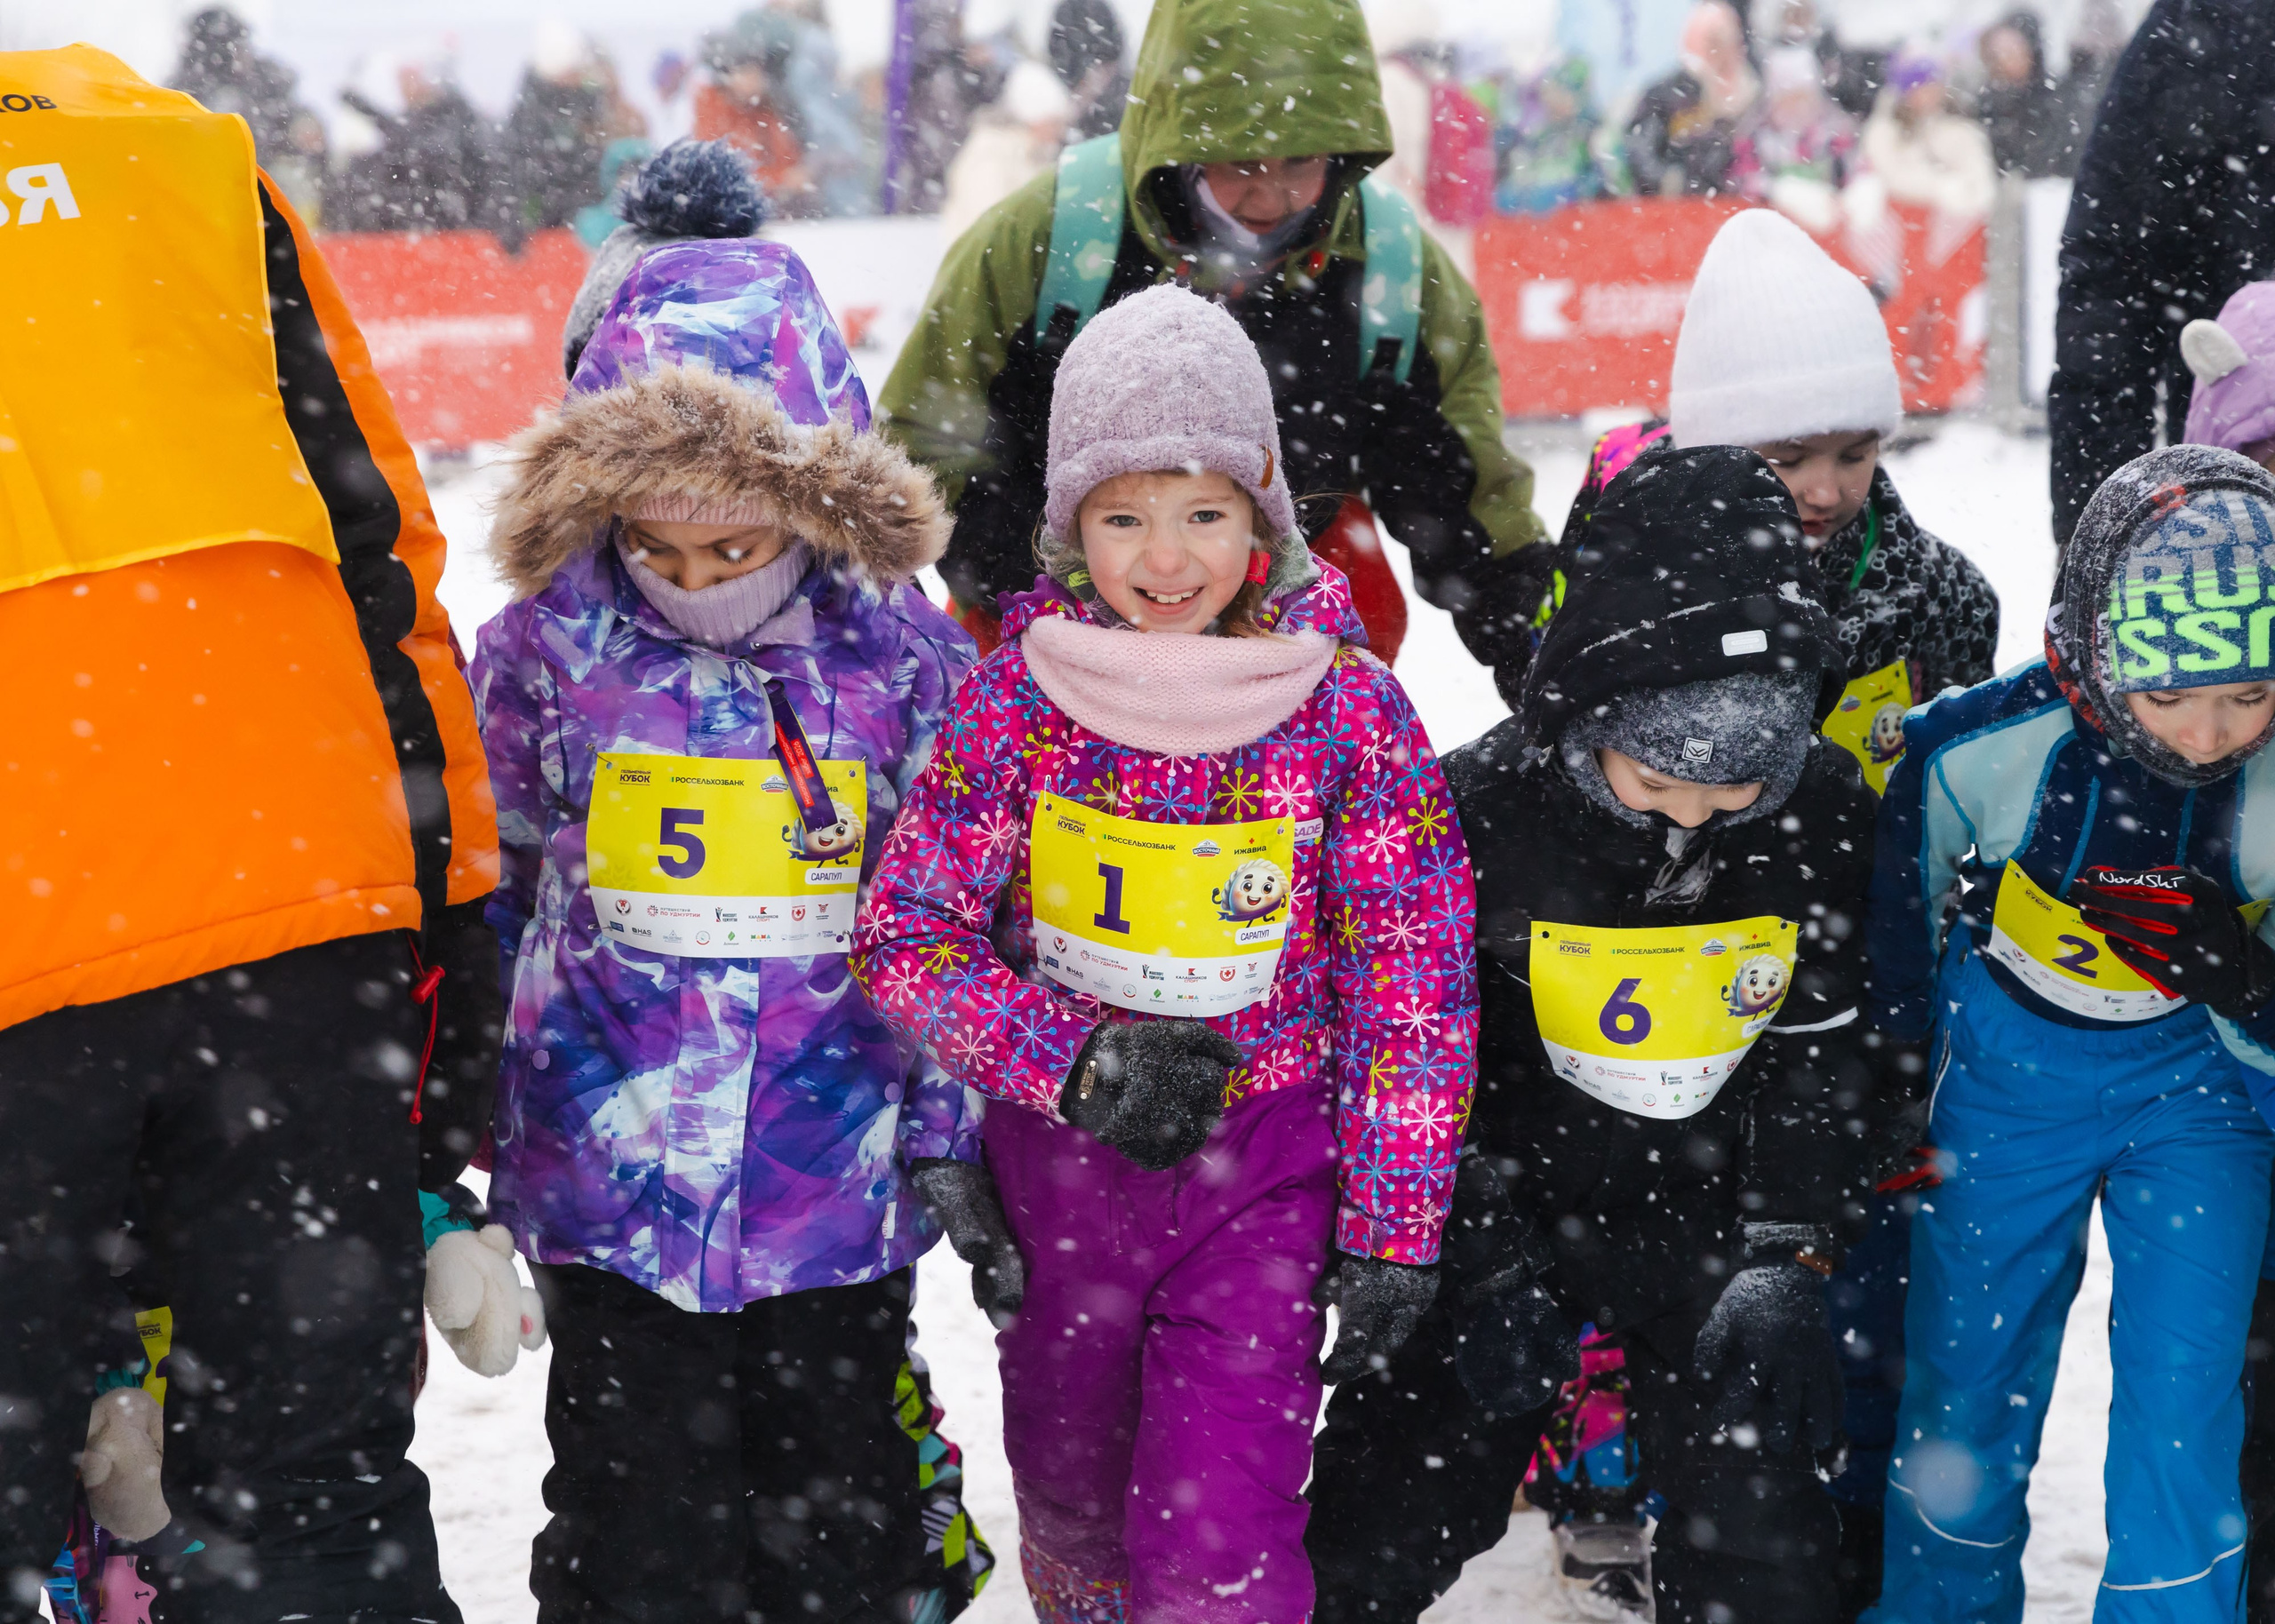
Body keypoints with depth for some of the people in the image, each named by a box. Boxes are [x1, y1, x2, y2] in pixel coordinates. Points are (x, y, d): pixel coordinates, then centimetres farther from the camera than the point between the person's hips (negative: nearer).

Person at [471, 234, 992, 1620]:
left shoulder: (906, 658, -4)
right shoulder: (549, 650, -5)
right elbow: (482, 890, 7)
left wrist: (957, 1138, 4)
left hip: (840, 1185, 1)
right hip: (610, 1179, 0)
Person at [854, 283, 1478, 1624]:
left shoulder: (1347, 703, -11)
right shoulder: (1020, 697, -8)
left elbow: (1419, 986, -6)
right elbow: (904, 935, -5)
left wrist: (1396, 1232, -6)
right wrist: (1073, 1065, -18)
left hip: (1265, 1170, -2)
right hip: (1060, 1157, 2)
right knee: (1070, 1495, 20)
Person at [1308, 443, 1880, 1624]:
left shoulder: (1825, 812, -12)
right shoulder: (1480, 808, -19)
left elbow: (1819, 1051, -1)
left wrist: (1788, 1243, -8)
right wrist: (1486, 1250, -13)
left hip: (1715, 1202, 2)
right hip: (1510, 1185, -1)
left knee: (1753, 1525, 3)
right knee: (1413, 1484, 5)